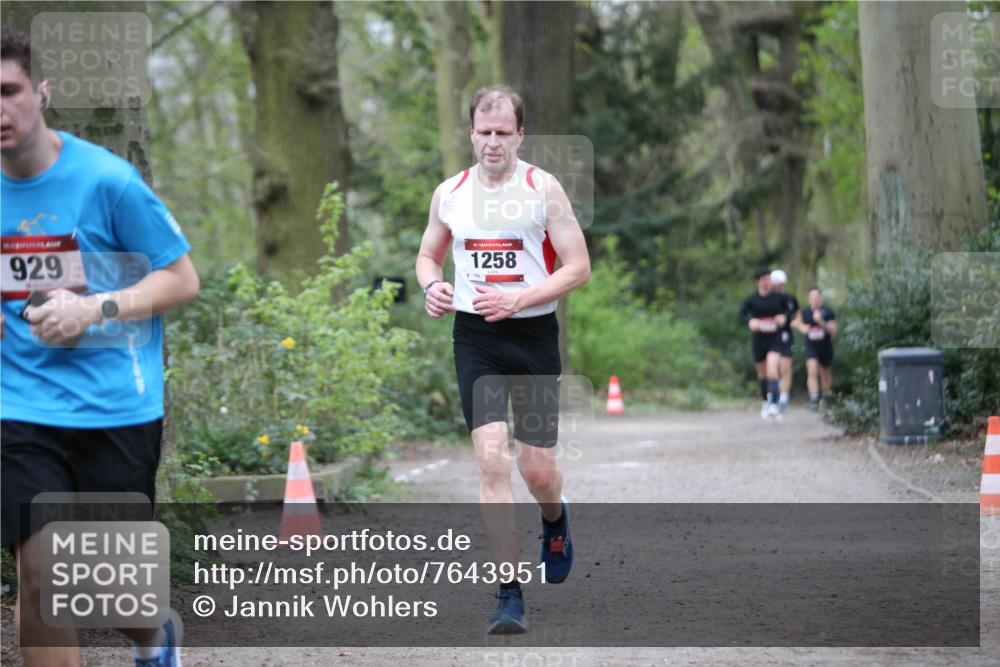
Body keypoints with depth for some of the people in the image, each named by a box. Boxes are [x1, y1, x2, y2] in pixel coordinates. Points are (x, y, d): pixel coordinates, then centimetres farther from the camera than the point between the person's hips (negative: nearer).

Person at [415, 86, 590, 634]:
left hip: (534, 335, -1)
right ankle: (509, 593, -8)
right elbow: (428, 255, 18)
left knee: (537, 469, 3)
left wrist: (518, 299, -19)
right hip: (474, 337, 1)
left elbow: (578, 267, -6)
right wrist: (432, 286, -5)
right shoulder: (449, 193, 4)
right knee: (491, 460, -12)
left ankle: (556, 521, 42)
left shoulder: (543, 189, -5)